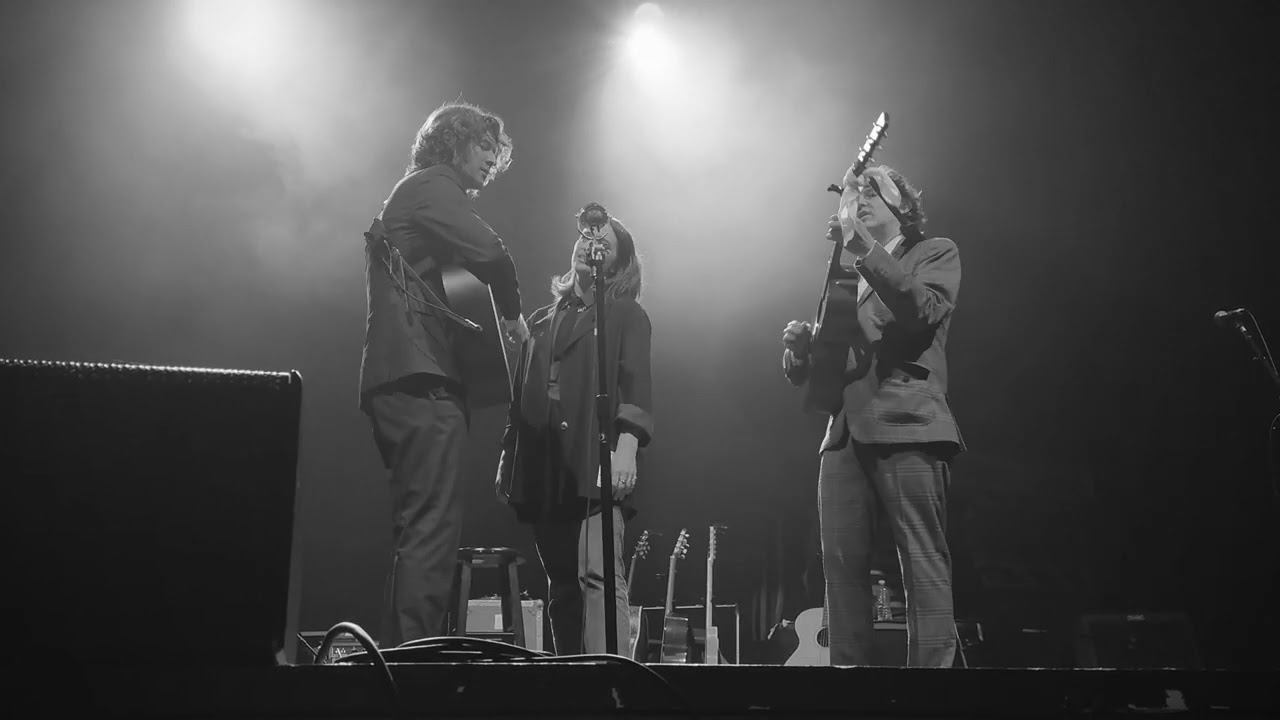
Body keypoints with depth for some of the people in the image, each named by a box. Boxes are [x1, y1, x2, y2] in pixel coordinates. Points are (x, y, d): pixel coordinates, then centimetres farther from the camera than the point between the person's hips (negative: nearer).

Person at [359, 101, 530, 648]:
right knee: (433, 528, -15)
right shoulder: (435, 185, -1)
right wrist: (512, 314, -2)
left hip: (395, 379, 10)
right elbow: (490, 254, -19)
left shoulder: (411, 194, 30)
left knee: (417, 530, 12)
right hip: (422, 377, -10)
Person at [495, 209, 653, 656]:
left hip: (597, 464, -5)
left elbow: (635, 384, -5)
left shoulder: (626, 314, 8)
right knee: (562, 584, 7)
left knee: (599, 575, -15)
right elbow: (521, 396, 23)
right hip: (544, 469, 5)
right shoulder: (541, 321, 23)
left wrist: (626, 446, -19)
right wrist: (507, 457, 15)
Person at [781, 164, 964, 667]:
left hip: (906, 426, -5)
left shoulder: (935, 253, 13)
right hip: (845, 432, 5)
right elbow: (801, 373, 24)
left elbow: (923, 312, -10)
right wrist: (800, 345, 0)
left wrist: (865, 249, -13)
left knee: (923, 564, -10)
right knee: (841, 564, -2)